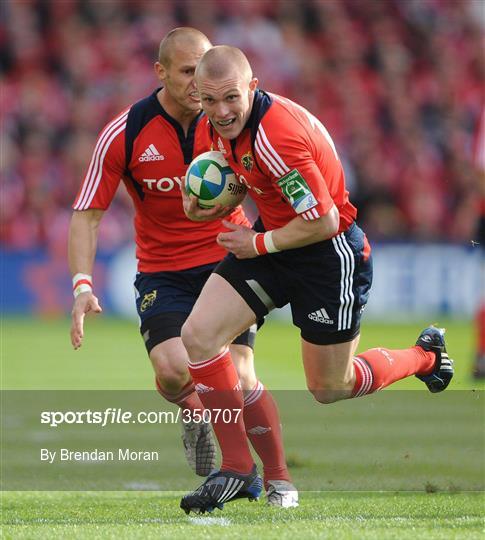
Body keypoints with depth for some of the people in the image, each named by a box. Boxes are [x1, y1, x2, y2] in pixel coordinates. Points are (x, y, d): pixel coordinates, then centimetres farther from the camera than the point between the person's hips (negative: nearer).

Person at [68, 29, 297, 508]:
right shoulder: (124, 134, -12)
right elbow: (87, 213, -9)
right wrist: (83, 286, -22)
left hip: (229, 257, 0)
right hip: (162, 269, 0)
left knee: (237, 376, -15)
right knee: (172, 369, -22)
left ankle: (278, 479, 6)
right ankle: (193, 413, 16)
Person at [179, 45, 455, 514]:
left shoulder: (276, 135, -32)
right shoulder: (222, 124, -5)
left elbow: (324, 221, -29)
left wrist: (259, 244, -17)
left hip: (329, 253, -8)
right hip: (273, 239, 8)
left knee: (329, 389, 7)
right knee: (198, 335, -10)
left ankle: (424, 356, 37)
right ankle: (237, 469, -2)